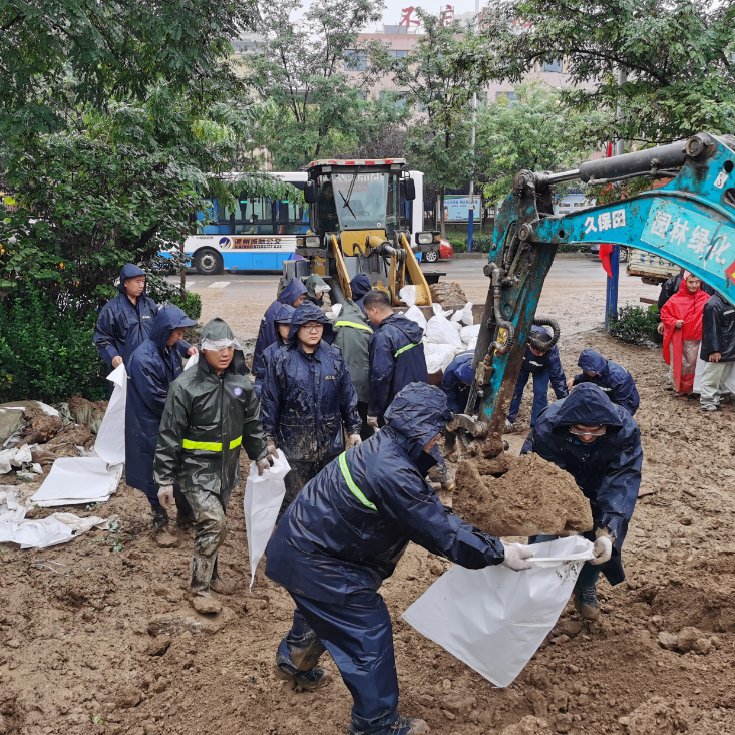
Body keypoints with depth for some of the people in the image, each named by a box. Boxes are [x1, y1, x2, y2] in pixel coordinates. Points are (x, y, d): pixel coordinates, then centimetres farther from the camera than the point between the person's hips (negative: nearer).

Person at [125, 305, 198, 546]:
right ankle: (160, 524, 21)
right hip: (151, 428, -7)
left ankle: (185, 514, 31)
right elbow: (156, 399, -21)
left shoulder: (171, 351, 1)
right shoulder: (143, 359, -24)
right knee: (155, 475, 7)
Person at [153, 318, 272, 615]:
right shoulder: (185, 386, -16)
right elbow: (169, 435, -13)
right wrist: (164, 479, -12)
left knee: (213, 523, 16)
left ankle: (211, 574, 34)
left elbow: (252, 424, 15)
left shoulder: (241, 383, 0)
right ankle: (199, 588, 0)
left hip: (227, 467, 5)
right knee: (213, 523, -14)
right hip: (196, 468, -5)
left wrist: (260, 455, 18)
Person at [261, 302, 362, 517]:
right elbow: (270, 402, -2)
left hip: (330, 441, 3)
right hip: (294, 443, -3)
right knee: (294, 499, 2)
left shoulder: (334, 356, 2)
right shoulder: (282, 360, -5)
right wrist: (270, 438, -2)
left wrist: (353, 429, 9)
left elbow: (348, 396, 8)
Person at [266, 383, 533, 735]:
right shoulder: (391, 473, -32)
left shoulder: (382, 447, 1)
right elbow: (438, 529, -26)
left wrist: (484, 543, 6)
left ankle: (295, 660, 61)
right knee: (368, 635, 1)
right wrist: (498, 552, -17)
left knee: (320, 611, 35)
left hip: (304, 541, 10)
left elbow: (430, 513, 8)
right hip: (314, 562, -10)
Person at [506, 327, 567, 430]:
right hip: (521, 364, 2)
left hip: (541, 369, -2)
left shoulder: (551, 352, -43)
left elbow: (558, 377, -35)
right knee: (515, 389, 1)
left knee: (540, 393, -13)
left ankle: (536, 426, -1)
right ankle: (510, 420, 19)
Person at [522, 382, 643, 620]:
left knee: (598, 541, -8)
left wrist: (607, 532, -47)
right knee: (543, 536, -13)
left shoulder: (626, 430, -34)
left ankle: (586, 588, 23)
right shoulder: (547, 426, -36)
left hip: (599, 491, 1)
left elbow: (622, 483, -35)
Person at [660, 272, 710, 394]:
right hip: (678, 338, 0)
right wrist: (674, 322, -13)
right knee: (679, 363, 9)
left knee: (693, 363, 8)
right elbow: (664, 313, 3)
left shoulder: (706, 299, -3)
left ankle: (690, 387, 24)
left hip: (696, 339, 0)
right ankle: (680, 387, 25)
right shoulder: (676, 299, -5)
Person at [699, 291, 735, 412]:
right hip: (717, 351, -9)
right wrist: (714, 350, -22)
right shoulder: (714, 305, -21)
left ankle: (716, 398, 28)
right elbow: (711, 330, -21)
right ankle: (707, 402, 8)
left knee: (723, 377, 17)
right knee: (712, 377, 0)